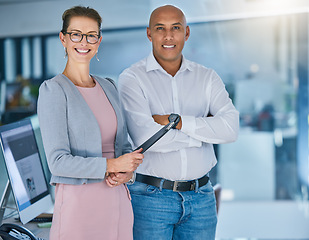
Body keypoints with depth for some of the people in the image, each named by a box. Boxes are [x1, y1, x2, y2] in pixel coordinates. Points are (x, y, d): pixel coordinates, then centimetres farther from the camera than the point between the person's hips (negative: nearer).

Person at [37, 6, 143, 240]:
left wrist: (128, 171, -4)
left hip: (118, 201, 6)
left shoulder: (108, 87, 12)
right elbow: (58, 161, -14)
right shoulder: (53, 90, -8)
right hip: (78, 202, -6)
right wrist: (111, 165, -20)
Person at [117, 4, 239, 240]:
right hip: (150, 198, -3)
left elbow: (230, 128, -12)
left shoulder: (207, 78, 4)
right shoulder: (132, 79, -6)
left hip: (201, 199, 3)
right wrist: (204, 131, -11)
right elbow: (145, 137, -21)